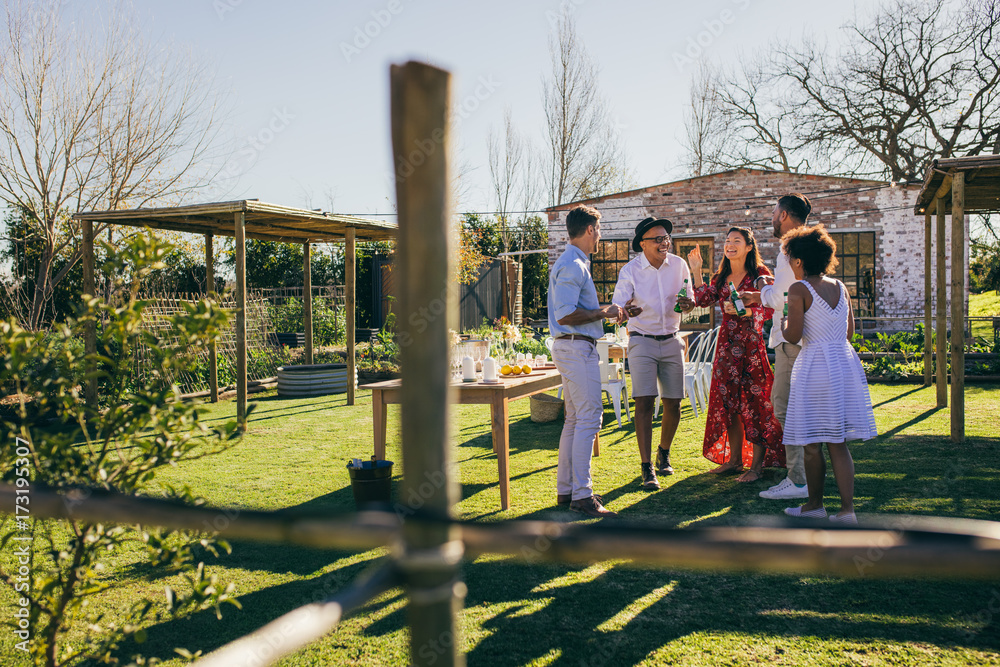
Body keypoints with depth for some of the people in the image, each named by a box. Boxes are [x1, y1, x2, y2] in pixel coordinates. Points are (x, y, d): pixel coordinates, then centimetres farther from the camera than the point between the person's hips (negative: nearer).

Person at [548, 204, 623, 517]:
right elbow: (565, 315, -23)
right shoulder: (573, 265, -14)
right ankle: (581, 495, -10)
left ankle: (566, 489, 19)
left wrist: (602, 310, 21)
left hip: (571, 348, 11)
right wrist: (603, 313, -13)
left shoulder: (571, 263, 19)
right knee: (589, 418, -11)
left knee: (575, 420, 13)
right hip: (576, 348, -11)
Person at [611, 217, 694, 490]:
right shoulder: (630, 270, -8)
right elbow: (617, 305, -15)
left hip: (671, 342, 3)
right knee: (645, 403, -12)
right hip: (642, 342, -3)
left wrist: (687, 304, -15)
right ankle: (647, 468, -8)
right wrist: (625, 311, -39)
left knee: (673, 404, 5)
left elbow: (688, 301, 9)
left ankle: (664, 453, 30)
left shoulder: (679, 265, 2)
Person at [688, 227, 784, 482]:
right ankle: (734, 459, 21)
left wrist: (742, 311, -25)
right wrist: (696, 271, 1)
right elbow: (703, 300, 4)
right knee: (727, 402, 9)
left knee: (754, 403, -4)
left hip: (751, 343, -6)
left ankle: (756, 466, 2)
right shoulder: (721, 276, 14)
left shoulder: (760, 273, -4)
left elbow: (769, 308, -11)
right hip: (727, 343, 6)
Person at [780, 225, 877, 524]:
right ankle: (847, 509, 6)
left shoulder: (799, 289, -9)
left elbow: (793, 335, -14)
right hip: (846, 363, 7)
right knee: (838, 443, 9)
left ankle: (815, 504, 19)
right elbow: (849, 331, 15)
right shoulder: (840, 287, 10)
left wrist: (785, 326, 7)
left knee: (812, 444, 7)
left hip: (815, 367, -6)